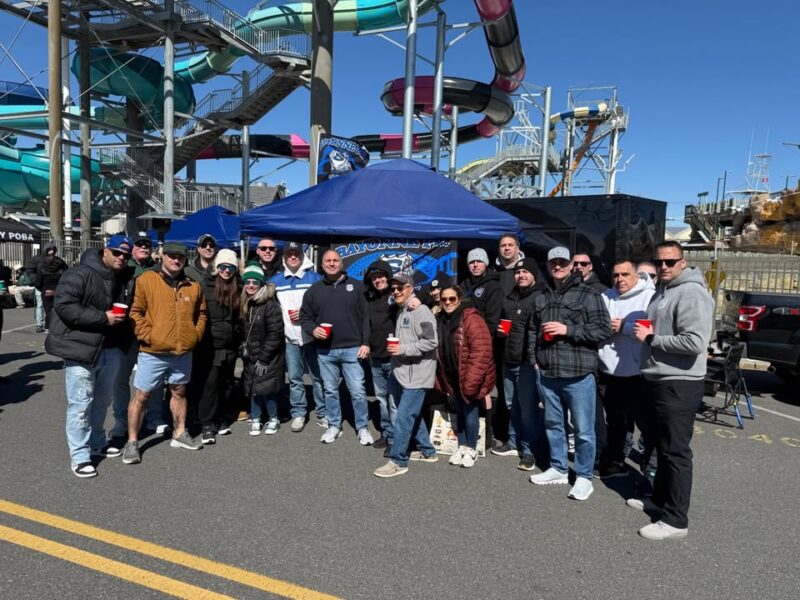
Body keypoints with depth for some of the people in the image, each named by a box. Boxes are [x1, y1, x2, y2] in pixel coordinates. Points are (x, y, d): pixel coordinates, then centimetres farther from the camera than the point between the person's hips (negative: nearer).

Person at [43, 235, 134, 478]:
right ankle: (79, 456, 6)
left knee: (101, 401, 18)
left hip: (110, 349, 8)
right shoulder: (80, 275, -12)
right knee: (81, 404, -3)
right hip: (81, 348, -7)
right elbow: (64, 306, -21)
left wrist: (121, 318, 5)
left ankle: (97, 443, 34)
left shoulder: (122, 279, 12)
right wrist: (103, 318, -22)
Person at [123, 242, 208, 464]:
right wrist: (147, 336, -13)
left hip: (183, 352, 4)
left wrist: (195, 335, 5)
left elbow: (201, 314, 17)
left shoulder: (193, 286, 7)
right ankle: (132, 442, 14)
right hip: (153, 352, -4)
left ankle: (179, 434, 32)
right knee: (141, 396, 2)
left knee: (179, 392, 18)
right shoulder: (146, 279, -6)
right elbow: (136, 312, -7)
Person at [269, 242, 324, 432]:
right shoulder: (275, 281, 9)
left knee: (318, 376, 4)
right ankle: (298, 413, 18)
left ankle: (323, 412, 15)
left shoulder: (315, 278, 1)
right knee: (294, 378, 8)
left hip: (312, 336, -2)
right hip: (289, 337, 2)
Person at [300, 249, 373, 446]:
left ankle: (362, 428, 15)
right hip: (325, 351, 2)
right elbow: (305, 317, 12)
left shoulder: (355, 286, 3)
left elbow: (365, 316, 1)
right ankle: (334, 426, 27)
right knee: (330, 390, 13)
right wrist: (313, 329, -9)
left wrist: (365, 342, -5)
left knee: (357, 391, 0)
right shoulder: (314, 290, 8)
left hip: (352, 349, -2)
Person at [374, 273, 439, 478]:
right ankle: (427, 451, 30)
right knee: (413, 414, 17)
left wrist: (402, 349, -21)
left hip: (417, 374, -9)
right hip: (402, 372, 9)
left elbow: (431, 342, -21)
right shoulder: (400, 311, 15)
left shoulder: (420, 311, -13)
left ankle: (397, 461, 2)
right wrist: (393, 348, 10)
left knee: (404, 416, -7)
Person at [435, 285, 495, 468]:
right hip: (451, 377, 6)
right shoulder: (439, 320, 3)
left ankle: (472, 449, 21)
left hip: (468, 378, -6)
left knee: (470, 412, 3)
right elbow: (438, 352, 9)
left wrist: (470, 381, -25)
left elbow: (481, 352, -24)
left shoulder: (471, 319, -19)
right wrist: (440, 379, 7)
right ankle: (462, 446, 31)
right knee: (459, 412, 17)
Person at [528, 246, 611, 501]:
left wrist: (568, 329, -17)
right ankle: (558, 468, 32)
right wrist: (533, 358, 12)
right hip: (547, 374, 6)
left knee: (583, 429, 3)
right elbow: (532, 330, 22)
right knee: (553, 424, 17)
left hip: (578, 375, -5)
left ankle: (584, 477, 18)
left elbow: (603, 330, -10)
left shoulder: (588, 294, -3)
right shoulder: (540, 297, 14)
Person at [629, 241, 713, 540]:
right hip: (658, 381, 10)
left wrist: (650, 338, -19)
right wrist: (643, 330, 9)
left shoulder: (691, 294, -17)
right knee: (662, 446, 21)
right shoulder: (661, 290, 15)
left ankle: (676, 519, 8)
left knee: (676, 451, -2)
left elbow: (695, 343, -26)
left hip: (679, 385, -10)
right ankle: (661, 498, 35)